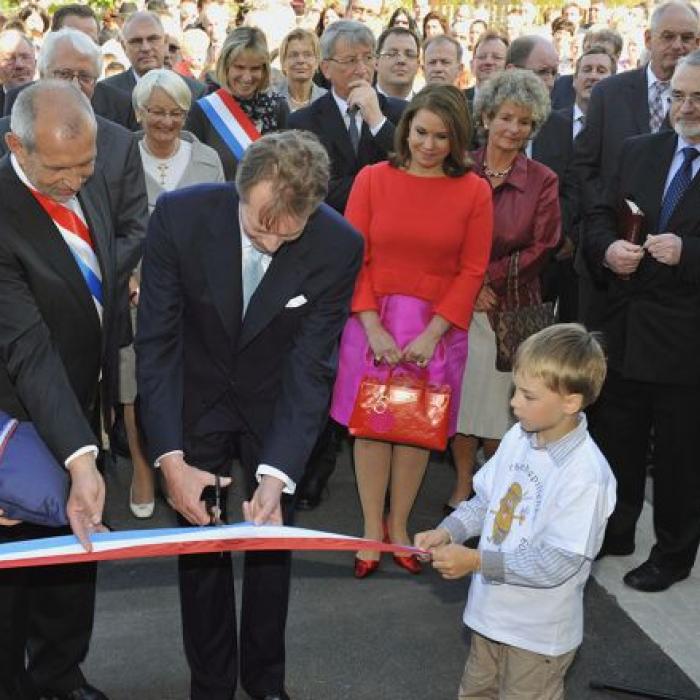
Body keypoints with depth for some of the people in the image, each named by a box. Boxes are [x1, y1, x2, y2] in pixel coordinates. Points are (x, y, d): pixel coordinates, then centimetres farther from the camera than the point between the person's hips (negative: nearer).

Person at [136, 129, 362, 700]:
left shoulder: (339, 246, -25)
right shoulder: (180, 215, -26)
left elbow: (309, 367, -22)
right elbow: (157, 342, -20)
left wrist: (276, 475, -31)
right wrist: (170, 458, -26)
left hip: (278, 402, 0)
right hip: (196, 397, 0)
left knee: (272, 539, 12)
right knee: (199, 541, 8)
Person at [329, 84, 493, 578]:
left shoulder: (474, 191, -1)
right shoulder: (373, 179, -1)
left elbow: (472, 272, -3)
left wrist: (431, 333, -12)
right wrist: (373, 327, -12)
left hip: (438, 328, 0)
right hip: (373, 324, 0)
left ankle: (400, 527, 26)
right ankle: (372, 532, 19)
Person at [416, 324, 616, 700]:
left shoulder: (586, 475, -28)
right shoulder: (517, 438, -6)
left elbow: (558, 563, -27)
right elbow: (485, 500, 7)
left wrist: (477, 561, -26)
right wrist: (447, 531, -10)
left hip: (539, 633, -7)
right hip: (490, 612, 7)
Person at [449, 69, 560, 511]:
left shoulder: (543, 181, 1)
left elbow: (541, 249, -3)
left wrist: (487, 278, -11)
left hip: (512, 307, -1)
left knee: (500, 402, 3)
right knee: (461, 394, 5)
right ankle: (463, 486, 21)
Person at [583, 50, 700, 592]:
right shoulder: (638, 152, 8)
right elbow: (601, 216, 10)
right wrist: (607, 248, -9)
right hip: (624, 330, 5)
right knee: (613, 441, 18)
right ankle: (613, 532, 39)